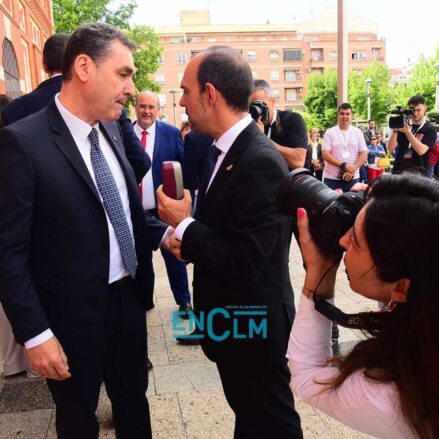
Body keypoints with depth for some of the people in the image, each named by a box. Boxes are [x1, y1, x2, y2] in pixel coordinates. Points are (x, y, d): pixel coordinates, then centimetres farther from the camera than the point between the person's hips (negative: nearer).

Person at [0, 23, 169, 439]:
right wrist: (35, 333, -17)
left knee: (134, 402, 25)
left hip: (127, 299, 6)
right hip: (73, 316, -6)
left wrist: (164, 233, -4)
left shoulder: (110, 130, 3)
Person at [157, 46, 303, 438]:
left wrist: (184, 223, -20)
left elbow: (243, 264, -30)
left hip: (253, 325, -8)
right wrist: (189, 239, -6)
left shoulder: (260, 163, -27)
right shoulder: (225, 149, 3)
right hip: (230, 317, 9)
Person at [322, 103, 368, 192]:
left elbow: (364, 154, 1)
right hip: (331, 178, -2)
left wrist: (352, 170, -14)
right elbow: (325, 155, -8)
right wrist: (344, 166, -18)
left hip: (352, 178, 2)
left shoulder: (358, 133, 6)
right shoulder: (329, 132, 0)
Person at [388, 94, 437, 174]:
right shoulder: (404, 126, 10)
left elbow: (421, 150, -18)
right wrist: (395, 130, -15)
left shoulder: (430, 129, -1)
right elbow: (390, 149, 0)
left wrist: (407, 131, -24)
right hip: (398, 170, 4)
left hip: (418, 172, -4)